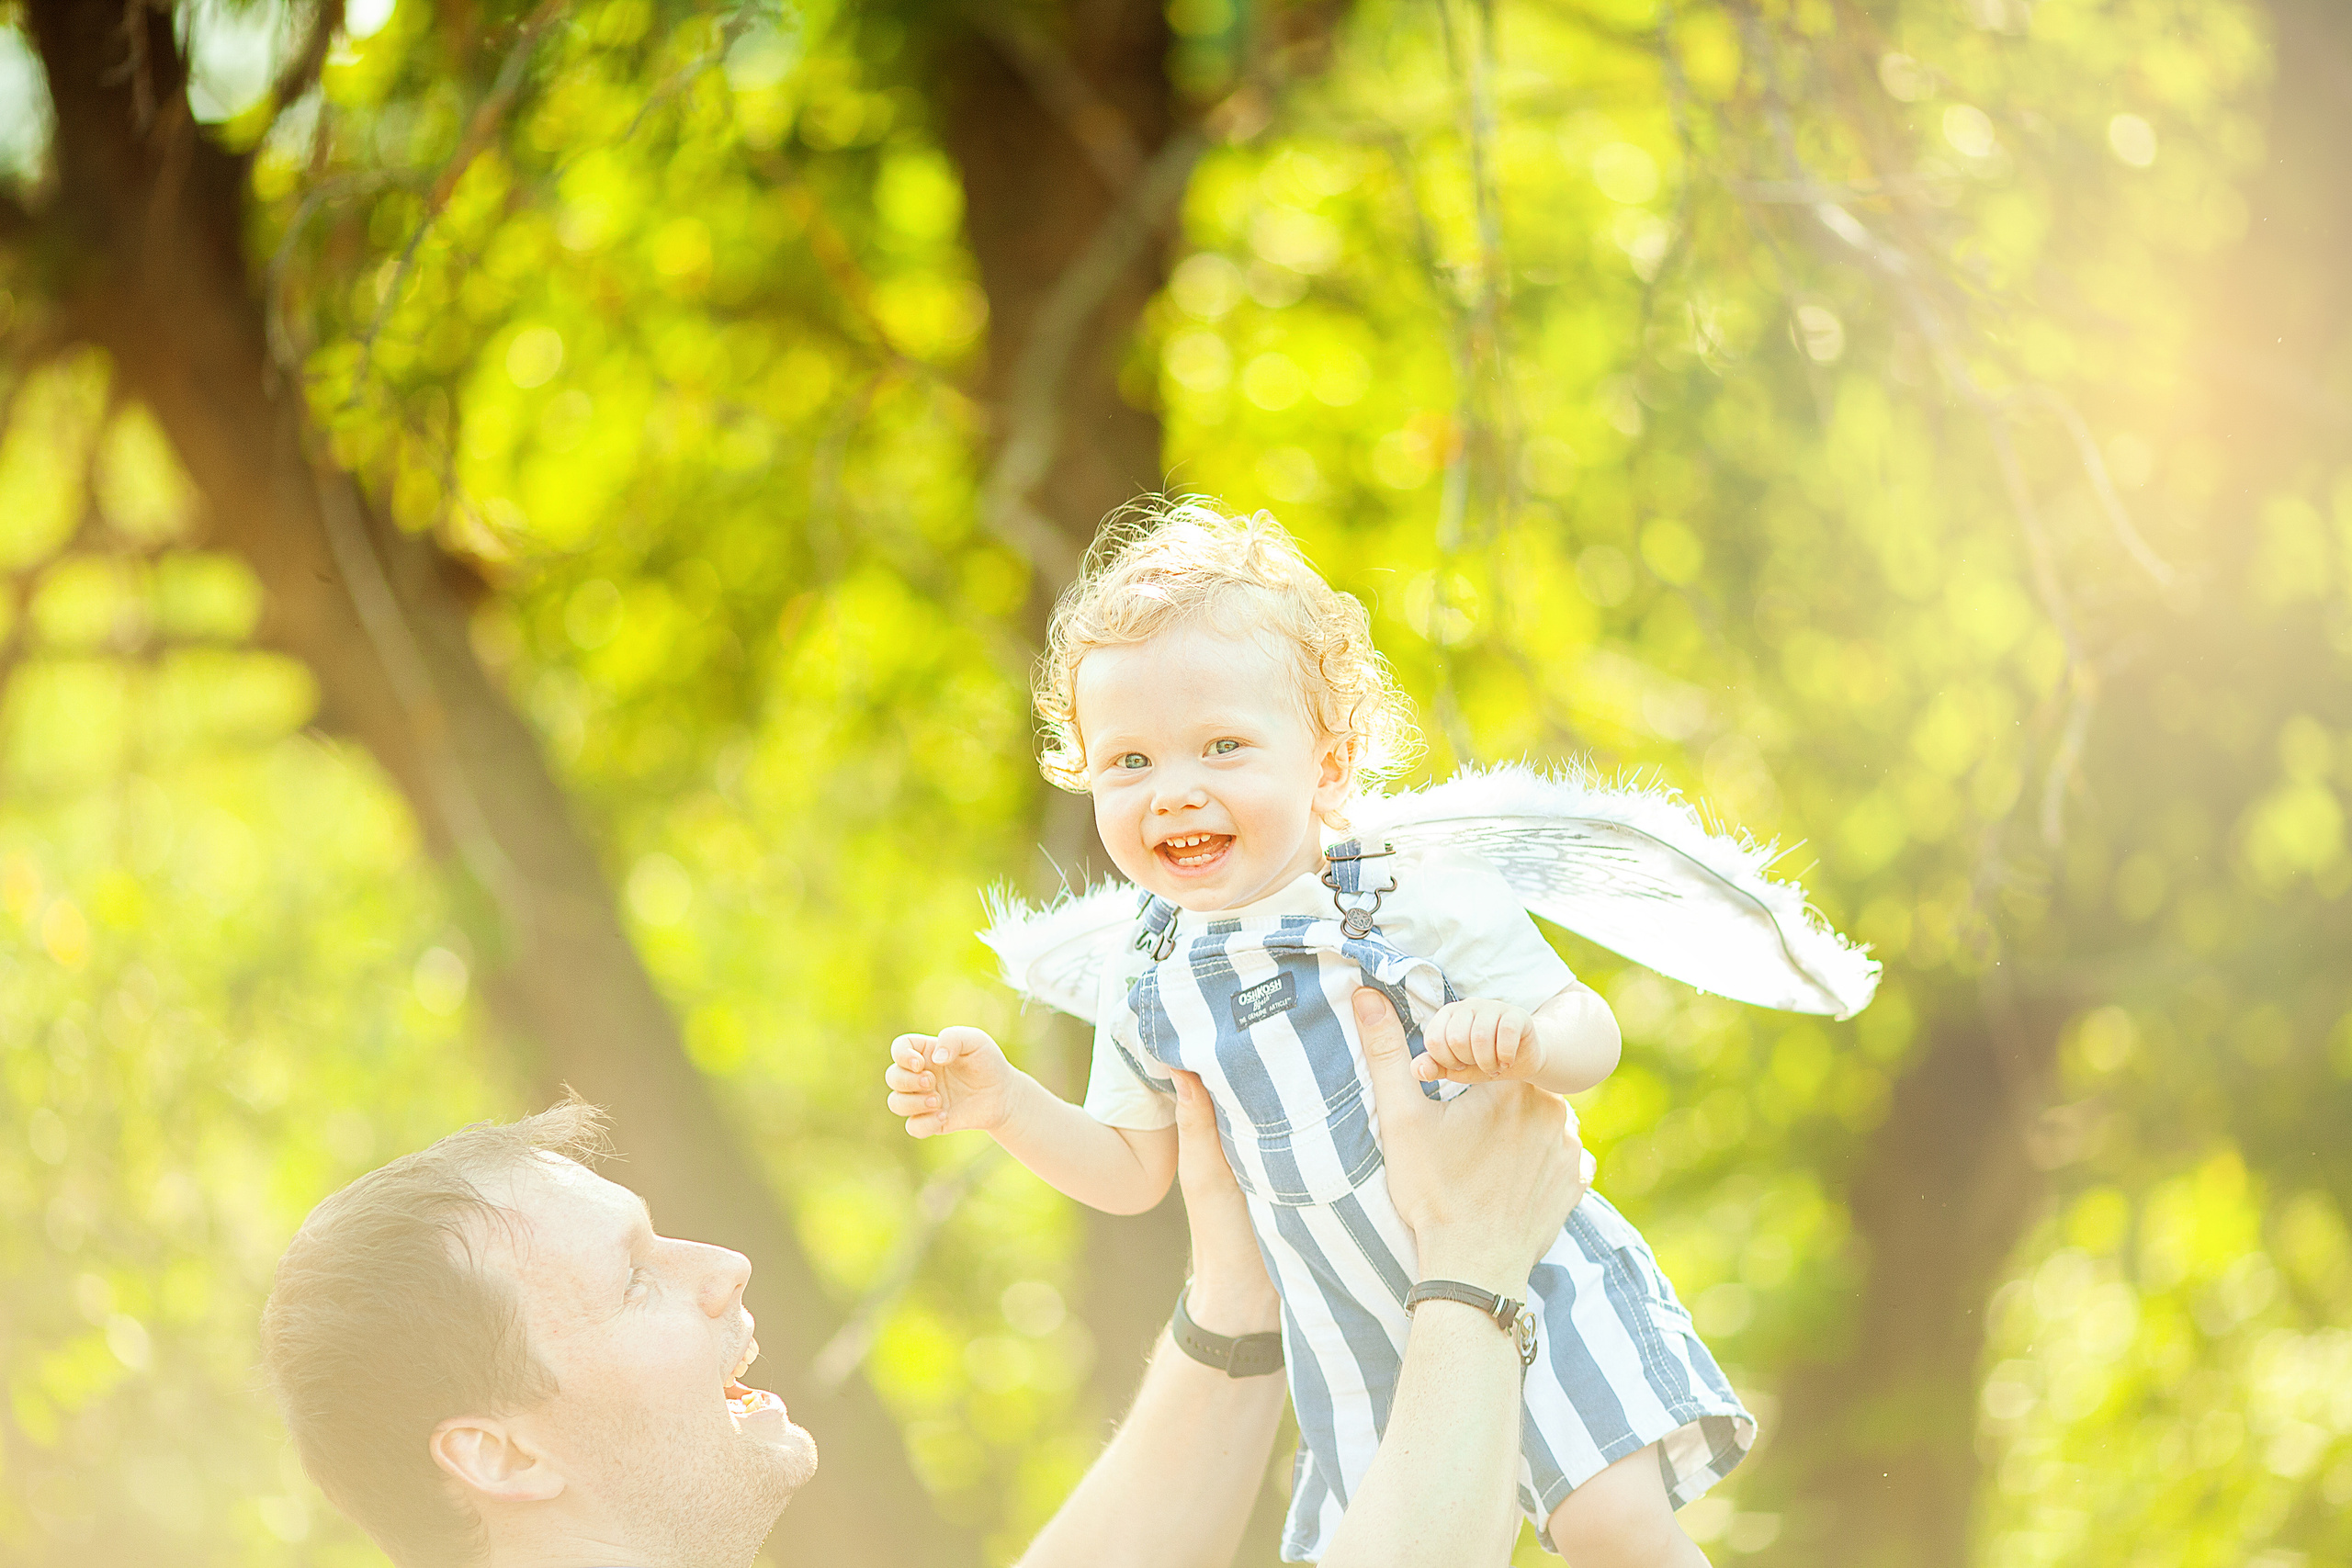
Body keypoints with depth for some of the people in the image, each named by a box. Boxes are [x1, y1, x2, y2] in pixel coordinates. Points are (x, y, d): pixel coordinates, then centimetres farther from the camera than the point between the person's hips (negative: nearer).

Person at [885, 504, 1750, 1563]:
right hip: (1362, 1355, 5)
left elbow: (1590, 1034, -13)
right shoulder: (1146, 990, 0)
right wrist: (1006, 1107, -3)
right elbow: (1134, 1169, 13)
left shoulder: (1422, 901, -14)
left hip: (1528, 1286, -5)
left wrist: (1523, 1042, -36)